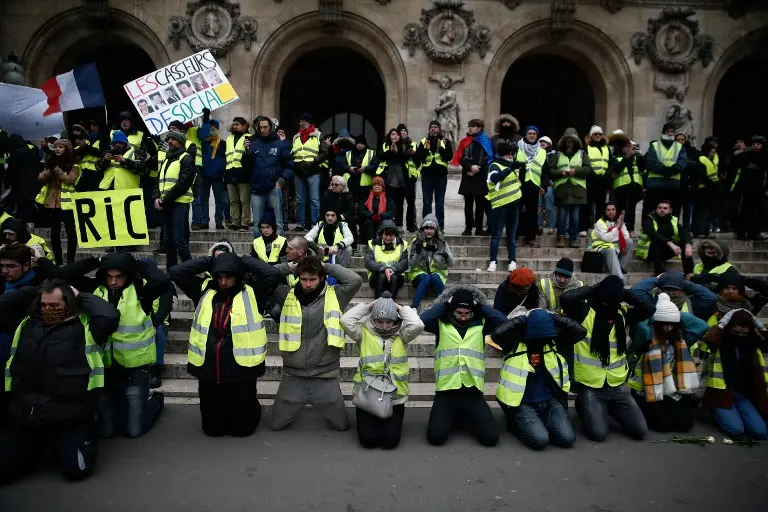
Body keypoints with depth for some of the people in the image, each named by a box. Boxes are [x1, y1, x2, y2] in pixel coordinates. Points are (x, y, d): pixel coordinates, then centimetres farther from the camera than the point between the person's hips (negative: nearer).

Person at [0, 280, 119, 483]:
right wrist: (32, 291, 7)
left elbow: (109, 316, -21)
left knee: (76, 469, -15)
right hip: (26, 417, 5)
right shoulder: (26, 323, 12)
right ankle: (39, 447, 32)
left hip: (70, 418, -5)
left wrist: (80, 296, -7)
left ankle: (85, 440, 19)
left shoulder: (84, 326, -4)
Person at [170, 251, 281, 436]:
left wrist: (242, 260, -4)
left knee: (242, 427, 9)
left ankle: (251, 409, 42)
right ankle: (221, 419, 49)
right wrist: (210, 260, 2)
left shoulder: (251, 292, -1)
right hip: (208, 370, 3)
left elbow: (273, 274, -15)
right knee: (212, 428, 16)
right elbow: (176, 272, 5)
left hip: (241, 369, -3)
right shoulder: (205, 290, 8)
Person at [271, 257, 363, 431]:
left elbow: (355, 280, -17)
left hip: (325, 377, -1)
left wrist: (326, 267, -9)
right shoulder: (288, 296, -1)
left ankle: (325, 410, 46)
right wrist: (289, 268, -2)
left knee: (341, 425, 14)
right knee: (276, 425, 15)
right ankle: (297, 408, 45)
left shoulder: (334, 296, -5)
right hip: (293, 376, 1)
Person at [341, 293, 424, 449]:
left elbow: (417, 325, -13)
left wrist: (401, 308, -1)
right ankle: (368, 422, 26)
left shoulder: (402, 335, 5)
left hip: (394, 396, 1)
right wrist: (367, 307, -2)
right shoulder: (365, 333, 3)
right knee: (369, 439, -10)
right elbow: (346, 320, -11)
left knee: (390, 440, -10)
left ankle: (391, 423, 26)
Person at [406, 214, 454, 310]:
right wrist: (417, 253, -20)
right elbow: (410, 265, -3)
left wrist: (447, 257, -20)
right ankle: (413, 308, -40)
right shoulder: (416, 242, 2)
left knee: (435, 278, -34)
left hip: (437, 272, 1)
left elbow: (451, 263, 2)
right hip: (419, 272, -1)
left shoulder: (441, 243, 6)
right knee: (426, 279, -35)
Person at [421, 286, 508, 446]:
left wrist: (480, 306, -1)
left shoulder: (480, 324, 7)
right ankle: (454, 418, 19)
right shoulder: (441, 324, 3)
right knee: (435, 436, -16)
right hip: (446, 391, -1)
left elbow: (503, 321, -8)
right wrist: (445, 305, -6)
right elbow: (422, 320, -15)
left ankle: (466, 418, 23)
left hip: (473, 391, 1)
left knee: (491, 437, -10)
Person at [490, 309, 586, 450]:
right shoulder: (515, 344, -12)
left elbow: (580, 331, -4)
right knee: (540, 439, -23)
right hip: (523, 403, -4)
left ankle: (538, 425, 16)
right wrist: (521, 320, -22)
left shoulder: (554, 342, 1)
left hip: (550, 401, 5)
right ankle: (516, 424, 9)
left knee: (567, 438, -13)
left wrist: (553, 318, -11)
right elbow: (497, 334, -31)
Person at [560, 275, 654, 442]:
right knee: (598, 433, -13)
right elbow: (565, 298, -30)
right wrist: (594, 289, -19)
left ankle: (609, 408, 28)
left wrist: (626, 295, -10)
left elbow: (649, 309, -1)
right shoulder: (585, 312, -13)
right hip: (590, 386, -5)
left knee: (640, 431, 2)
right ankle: (584, 406, 18)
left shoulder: (622, 313, 4)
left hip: (617, 386, 5)